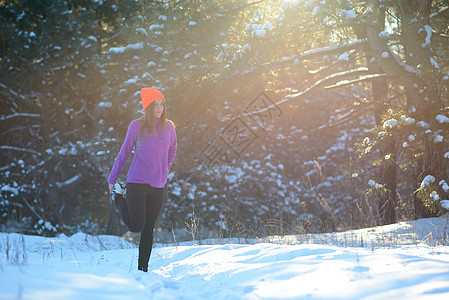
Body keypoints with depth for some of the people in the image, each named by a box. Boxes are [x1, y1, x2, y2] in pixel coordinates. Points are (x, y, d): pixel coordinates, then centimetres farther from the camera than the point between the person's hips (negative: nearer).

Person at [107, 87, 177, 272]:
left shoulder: (168, 127, 7)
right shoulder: (137, 127, -4)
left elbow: (172, 148, 29)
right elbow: (124, 153, 4)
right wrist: (112, 179, 7)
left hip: (158, 186, 4)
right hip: (137, 182, -4)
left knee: (149, 228, 5)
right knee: (136, 227, -8)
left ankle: (143, 268, 14)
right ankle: (118, 197, 17)